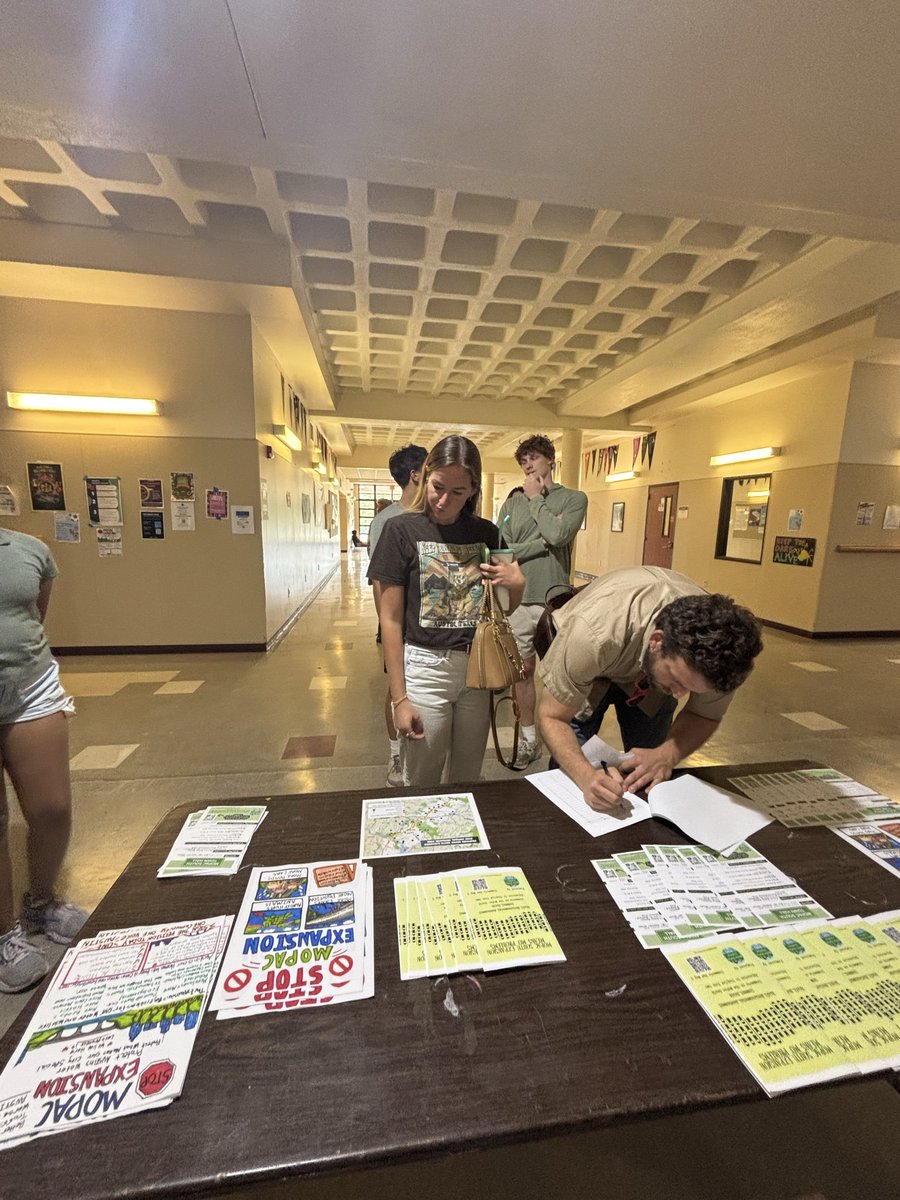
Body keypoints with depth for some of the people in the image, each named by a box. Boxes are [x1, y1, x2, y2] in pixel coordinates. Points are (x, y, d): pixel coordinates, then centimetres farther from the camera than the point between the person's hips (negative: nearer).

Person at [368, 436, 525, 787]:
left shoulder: (485, 532, 4)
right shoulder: (402, 530, -6)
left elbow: (504, 608, 15)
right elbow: (391, 620, -7)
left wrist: (517, 583, -8)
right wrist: (399, 699, -8)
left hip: (476, 666, 4)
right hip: (424, 668, -3)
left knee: (467, 781, 19)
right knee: (420, 785, 13)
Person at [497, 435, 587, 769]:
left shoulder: (574, 498, 4)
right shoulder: (512, 503, 9)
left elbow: (559, 534, -16)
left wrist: (536, 498, -4)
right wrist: (544, 543, -10)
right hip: (519, 600, 3)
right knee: (524, 669, 11)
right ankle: (529, 738, 28)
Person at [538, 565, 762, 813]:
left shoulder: (717, 656, -32)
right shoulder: (594, 634, -44)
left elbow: (705, 716, -11)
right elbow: (553, 718, -31)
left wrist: (668, 755, -32)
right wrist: (587, 777, -50)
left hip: (652, 670, 3)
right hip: (588, 670, -2)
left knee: (647, 783, -3)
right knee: (569, 773, -12)